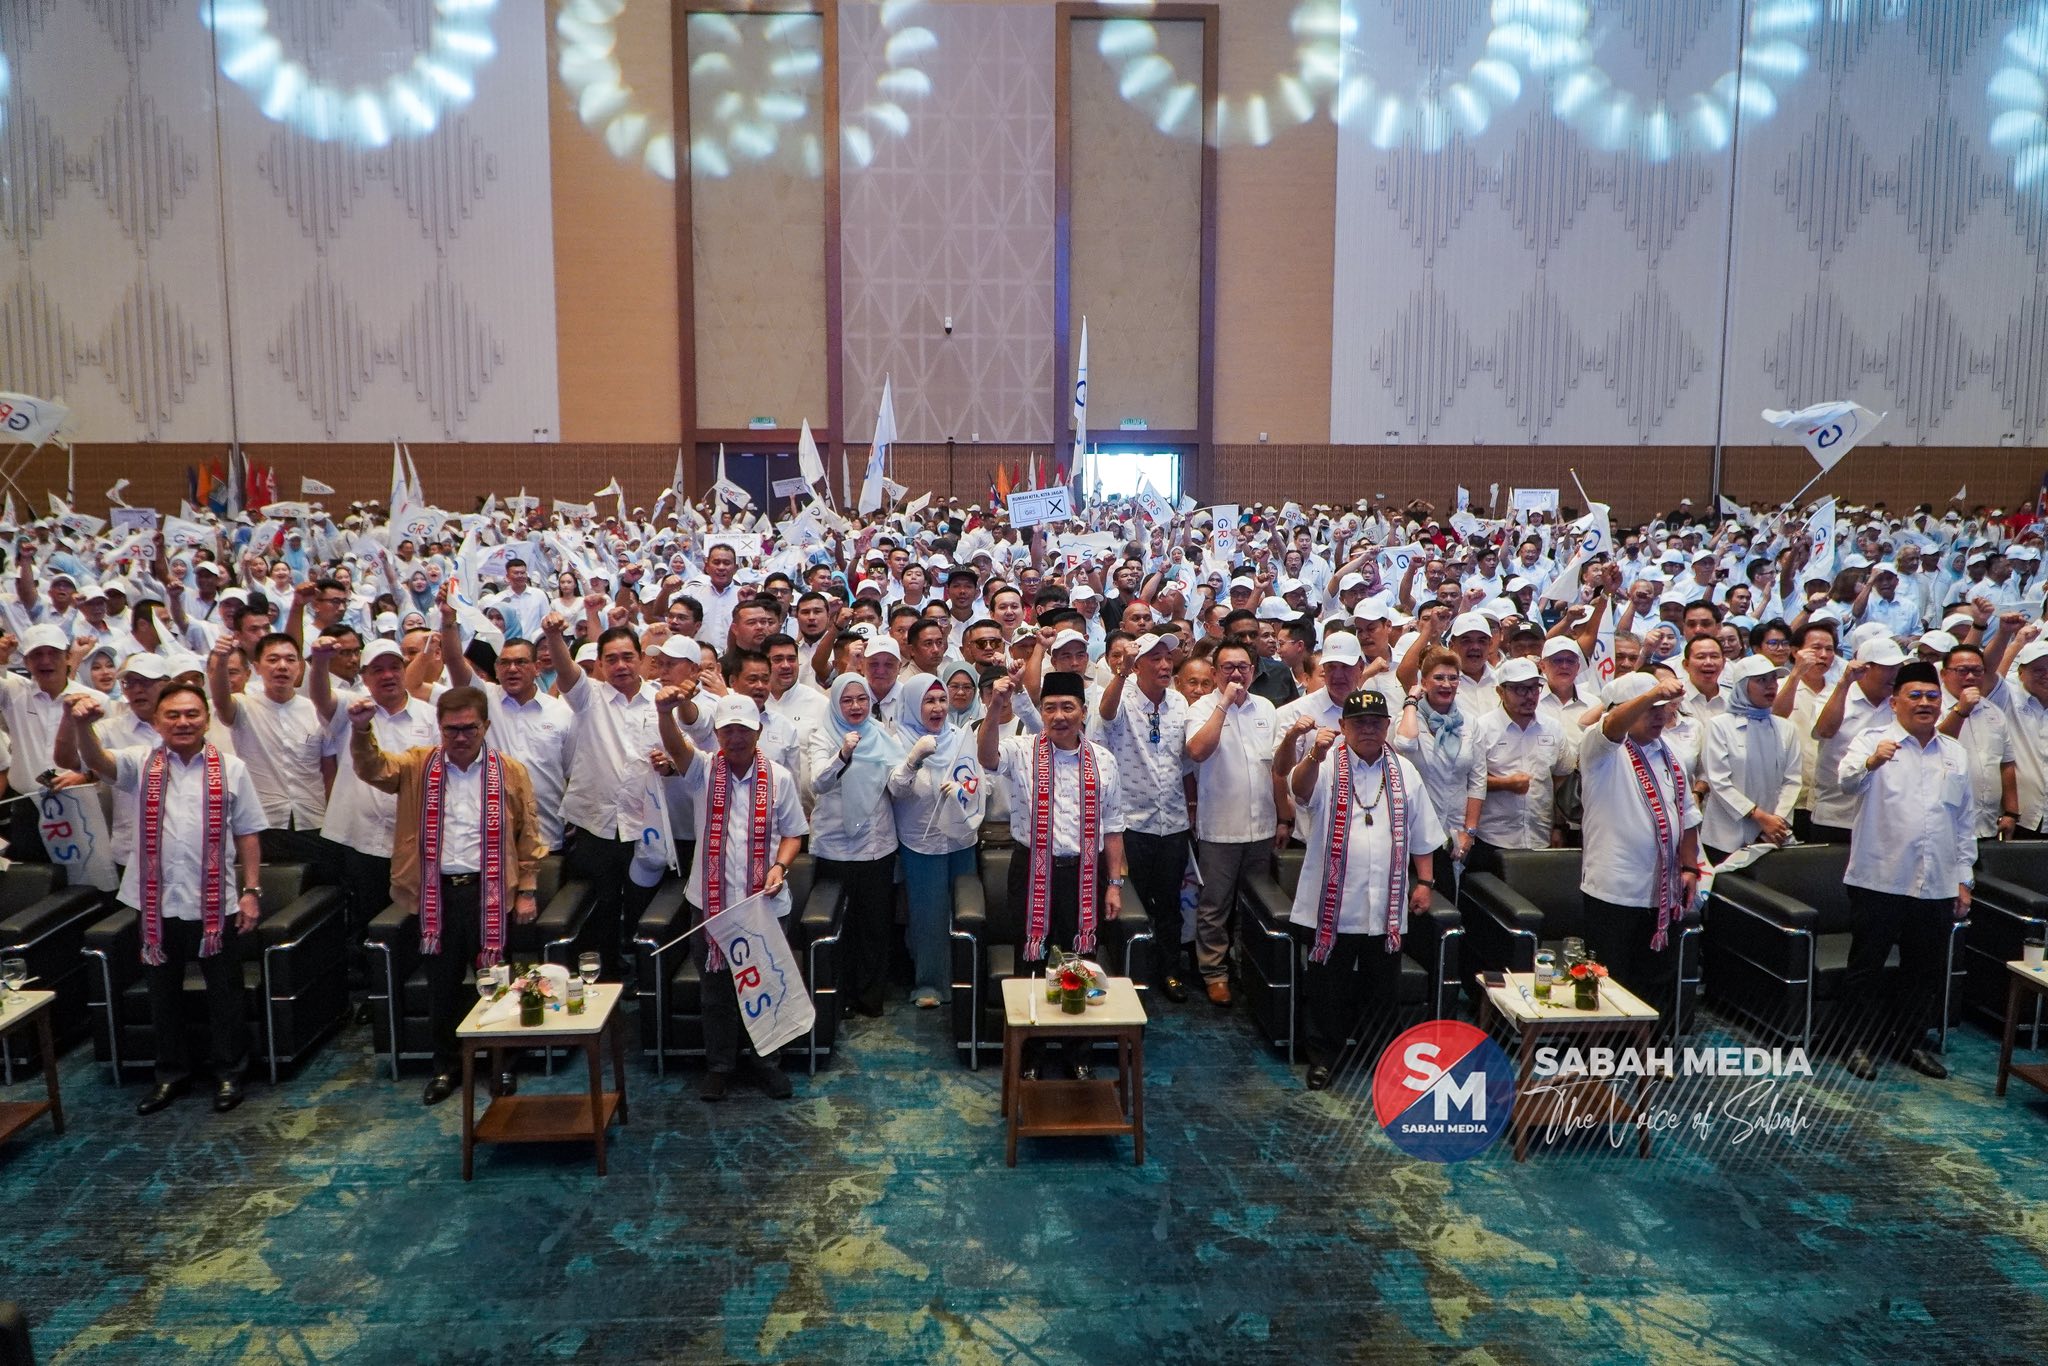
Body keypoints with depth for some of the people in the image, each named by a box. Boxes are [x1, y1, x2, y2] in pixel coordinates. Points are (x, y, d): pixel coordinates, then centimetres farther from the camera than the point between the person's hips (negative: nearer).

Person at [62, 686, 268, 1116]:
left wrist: (251, 890, -2)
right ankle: (171, 1074, 30)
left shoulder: (231, 769, 2)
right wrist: (82, 724, -40)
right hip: (158, 904, 1)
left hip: (215, 904, -1)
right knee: (163, 994, 14)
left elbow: (248, 834, 3)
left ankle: (228, 1073, 22)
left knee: (224, 993, 7)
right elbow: (97, 761, -18)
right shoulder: (142, 764, 3)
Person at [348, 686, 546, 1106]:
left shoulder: (511, 771, 0)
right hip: (437, 893, 2)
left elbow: (528, 833, 2)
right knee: (441, 984, 11)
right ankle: (446, 1066, 28)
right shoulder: (418, 765, 3)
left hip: (490, 892, -1)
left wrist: (525, 891, 0)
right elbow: (373, 768, -14)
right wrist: (362, 730, -34)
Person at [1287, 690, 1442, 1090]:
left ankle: (1375, 1055, 29)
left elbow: (1421, 834, 15)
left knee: (1383, 988, 13)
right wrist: (1315, 756, -47)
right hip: (1333, 904, -3)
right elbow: (1300, 790, -27)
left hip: (1387, 907, 4)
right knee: (1327, 988, 5)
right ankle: (1323, 1057, 20)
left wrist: (1424, 881, 9)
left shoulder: (1404, 772, 10)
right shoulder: (1328, 766, -3)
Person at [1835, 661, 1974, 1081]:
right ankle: (1864, 1043, 16)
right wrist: (1871, 762, -47)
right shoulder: (1873, 741, -3)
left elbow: (1963, 821, 18)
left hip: (1937, 885, 5)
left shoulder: (1955, 753, 13)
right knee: (1866, 966, 4)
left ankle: (1911, 1041, 28)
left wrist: (1964, 878, 14)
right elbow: (1848, 780, -25)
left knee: (1926, 969, 13)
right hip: (1880, 879, -5)